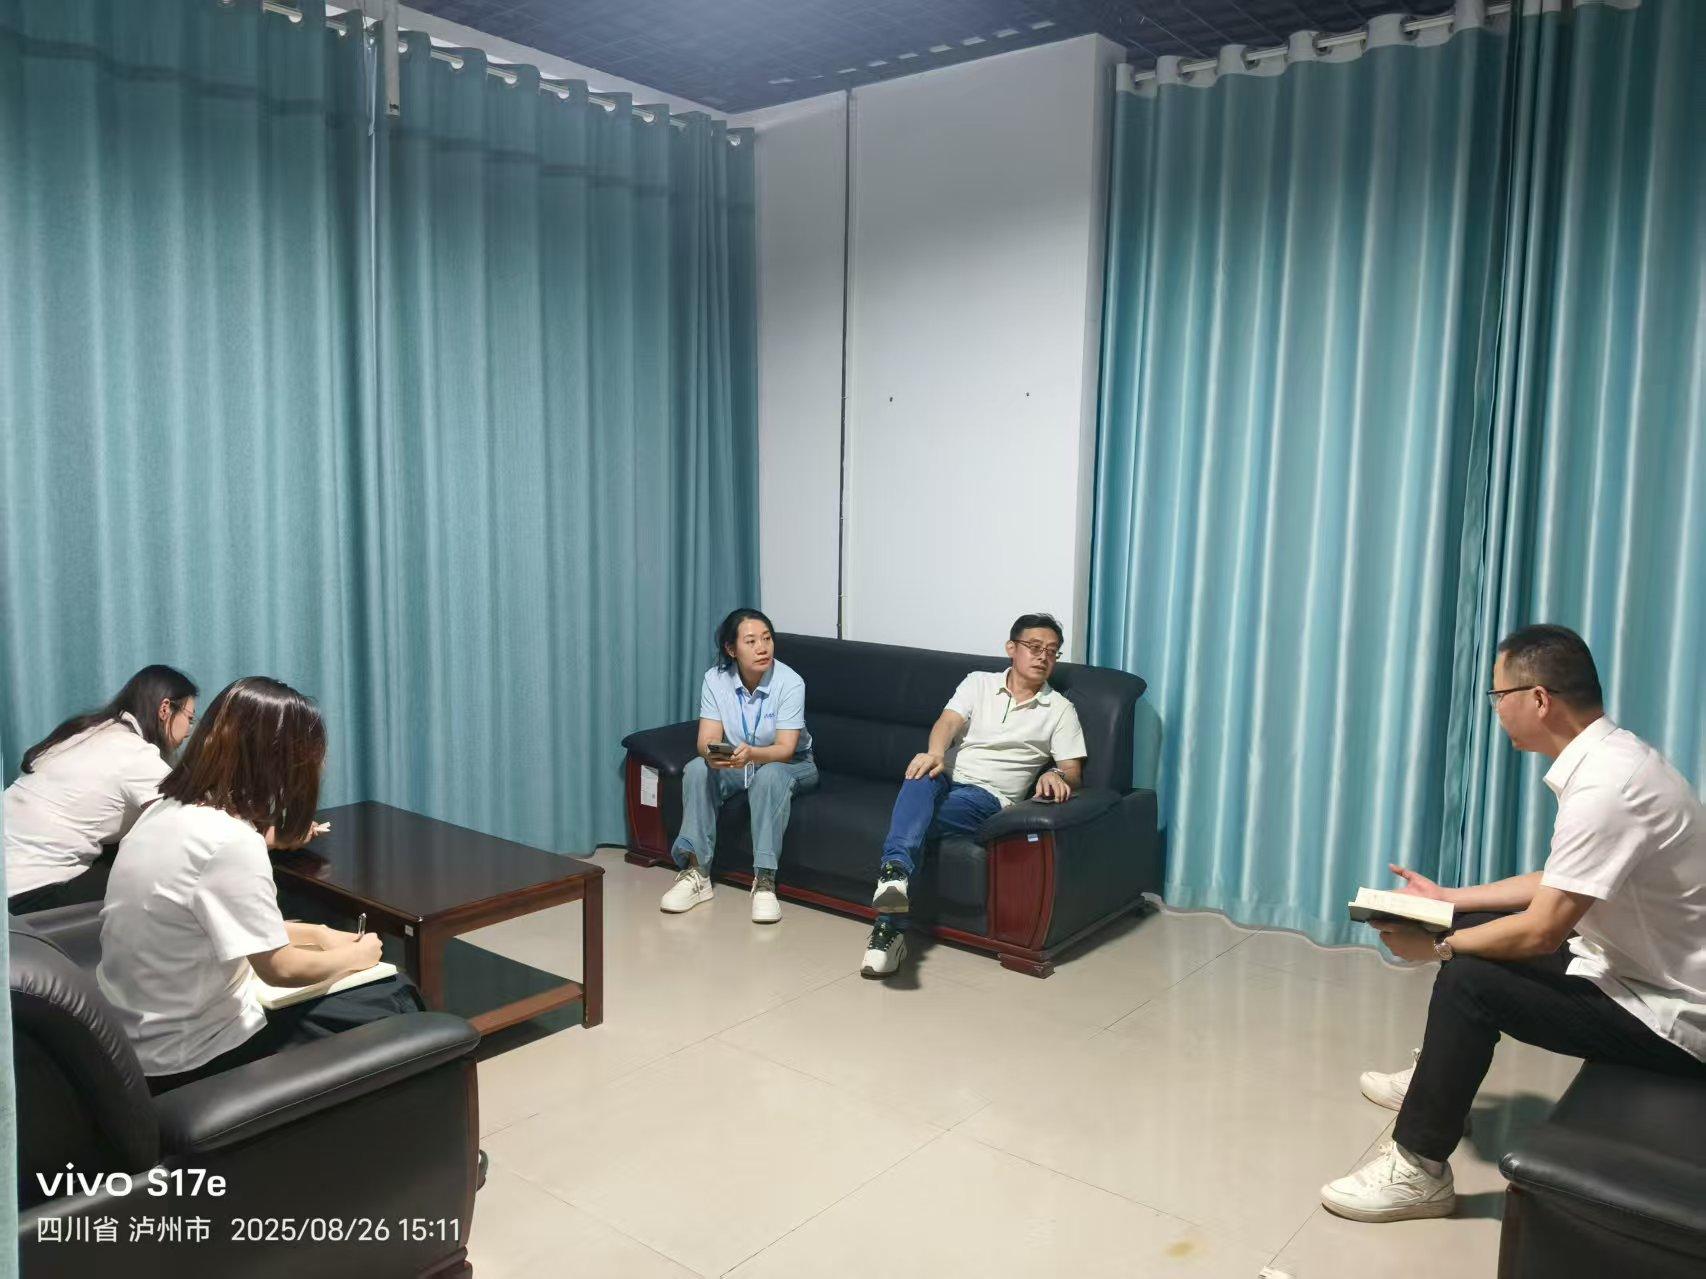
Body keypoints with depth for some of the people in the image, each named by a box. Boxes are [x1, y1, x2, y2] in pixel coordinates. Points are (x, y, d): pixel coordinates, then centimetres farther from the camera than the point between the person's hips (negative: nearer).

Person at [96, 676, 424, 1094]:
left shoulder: (166, 811, 0)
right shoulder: (229, 841, -27)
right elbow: (280, 968, -19)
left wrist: (319, 934, 11)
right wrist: (353, 957, -1)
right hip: (193, 1060, -9)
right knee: (395, 1002, 6)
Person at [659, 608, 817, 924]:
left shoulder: (790, 683, -22)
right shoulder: (715, 679, -13)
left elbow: (785, 749, -27)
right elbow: (707, 740, -18)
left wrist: (751, 754, -49)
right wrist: (713, 754, -44)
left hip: (790, 765, -3)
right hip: (734, 764, 3)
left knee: (771, 775, -37)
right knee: (697, 769, -25)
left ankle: (765, 881, -36)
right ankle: (696, 873, -23)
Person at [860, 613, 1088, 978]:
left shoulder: (1060, 710, 13)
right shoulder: (979, 682, 15)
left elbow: (1073, 771, 6)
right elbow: (950, 721, -2)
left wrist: (1056, 775, -21)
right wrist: (935, 753, -26)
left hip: (987, 795, -2)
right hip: (947, 778, 2)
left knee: (914, 819, -33)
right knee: (922, 775, -38)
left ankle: (889, 926, -39)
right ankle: (895, 871, -57)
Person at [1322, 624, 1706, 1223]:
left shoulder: (1606, 786, -29)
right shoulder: (1610, 756, 3)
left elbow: (1541, 931, -26)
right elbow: (1559, 883, 13)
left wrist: (1435, 947, -11)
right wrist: (1449, 899, 16)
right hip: (1641, 968, 10)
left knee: (1470, 980, -19)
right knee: (1474, 928, 14)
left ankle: (1419, 1170, -5)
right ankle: (1439, 1080, 32)